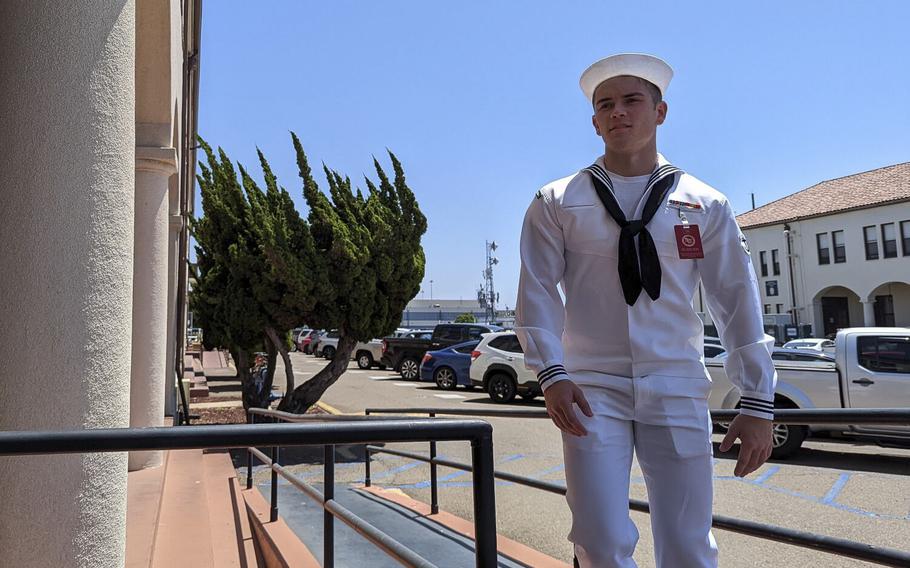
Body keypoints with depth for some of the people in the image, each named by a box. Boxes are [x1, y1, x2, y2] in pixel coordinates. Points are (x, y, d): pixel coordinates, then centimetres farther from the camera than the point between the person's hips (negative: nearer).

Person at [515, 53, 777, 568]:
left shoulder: (706, 205, 6)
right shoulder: (557, 203, 3)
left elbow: (739, 302, 4)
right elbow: (538, 293, -2)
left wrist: (758, 403, 1)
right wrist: (551, 375, -14)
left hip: (678, 392, 2)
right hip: (592, 391, -1)